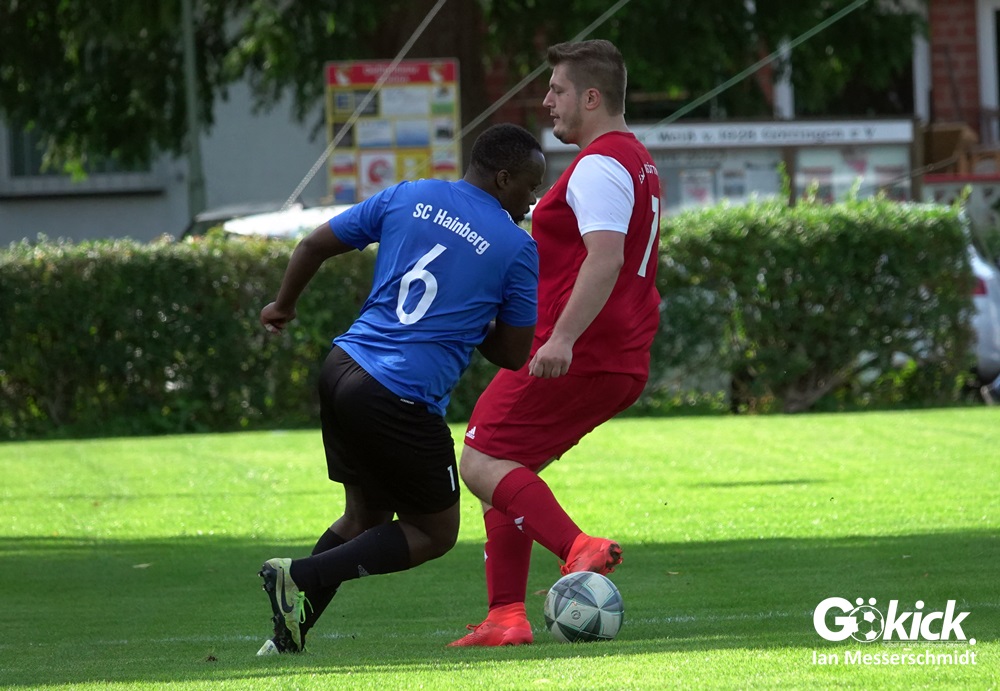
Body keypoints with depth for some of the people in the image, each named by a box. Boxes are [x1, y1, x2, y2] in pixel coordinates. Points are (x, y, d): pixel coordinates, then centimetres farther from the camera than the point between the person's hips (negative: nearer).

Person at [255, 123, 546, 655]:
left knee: (365, 517, 21)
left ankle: (289, 634, 10)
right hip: (403, 402, -7)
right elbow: (514, 355, 4)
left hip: (342, 370, 7)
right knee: (434, 533, 9)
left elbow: (314, 245, 14)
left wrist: (283, 305, 31)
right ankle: (303, 576, -8)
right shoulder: (517, 248, -2)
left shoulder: (408, 197, 11)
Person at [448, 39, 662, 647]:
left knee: (482, 462, -10)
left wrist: (562, 339, -35)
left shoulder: (599, 165, -13)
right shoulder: (638, 161, 21)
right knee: (506, 471, 13)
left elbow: (605, 258, -27)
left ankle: (580, 549, -27)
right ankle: (507, 616, 5)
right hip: (623, 365, 10)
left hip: (573, 357, -10)